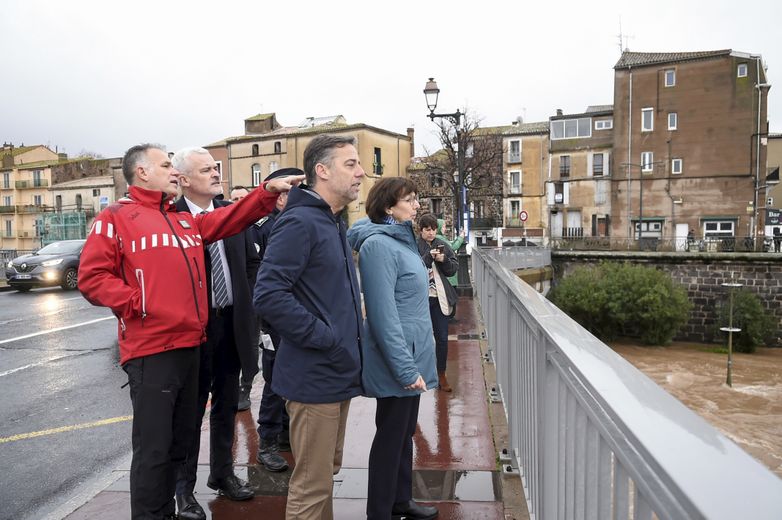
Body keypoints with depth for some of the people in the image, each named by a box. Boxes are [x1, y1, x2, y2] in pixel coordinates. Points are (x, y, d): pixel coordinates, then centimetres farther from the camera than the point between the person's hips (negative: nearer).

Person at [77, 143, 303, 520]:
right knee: (153, 447, -1)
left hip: (189, 344, 7)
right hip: (150, 350, -7)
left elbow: (231, 219, 8)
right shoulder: (115, 218, -2)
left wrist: (269, 190, -1)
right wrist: (138, 304, -15)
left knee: (179, 441, 17)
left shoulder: (186, 220, 18)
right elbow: (91, 277, -9)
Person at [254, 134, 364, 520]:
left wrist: (349, 331, 11)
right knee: (312, 485, 4)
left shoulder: (334, 223, 14)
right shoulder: (299, 223, -17)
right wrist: (324, 338, -22)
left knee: (326, 471, 23)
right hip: (315, 375, -9)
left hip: (337, 372, 10)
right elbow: (268, 295, -26)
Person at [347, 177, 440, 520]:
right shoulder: (379, 245, -19)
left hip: (411, 354, 9)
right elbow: (383, 314, -24)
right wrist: (406, 368, -23)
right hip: (398, 362, -9)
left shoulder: (402, 239, 10)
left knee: (404, 432, 20)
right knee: (391, 437, 5)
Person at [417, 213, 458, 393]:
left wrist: (444, 260, -12)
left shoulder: (443, 245, 7)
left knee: (442, 338, 7)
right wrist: (429, 256, -23)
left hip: (440, 298, 3)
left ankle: (441, 374, 20)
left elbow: (454, 268, 6)